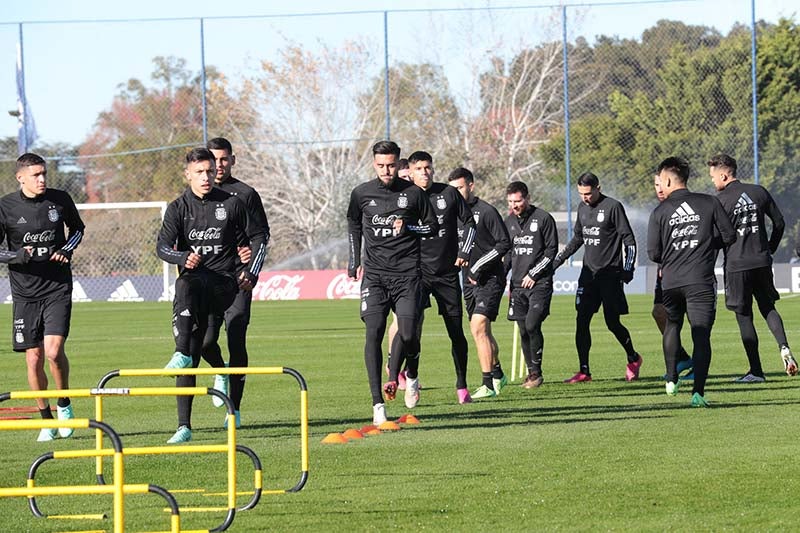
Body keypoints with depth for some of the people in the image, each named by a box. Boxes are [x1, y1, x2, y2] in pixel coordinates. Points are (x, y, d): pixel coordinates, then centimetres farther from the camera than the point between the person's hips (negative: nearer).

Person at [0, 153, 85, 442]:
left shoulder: (60, 200, 0)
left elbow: (78, 228, 19)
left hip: (58, 288, 0)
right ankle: (47, 420, 17)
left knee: (53, 350, -17)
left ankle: (64, 404, 8)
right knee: (34, 358, 1)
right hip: (25, 292, 0)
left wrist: (67, 250, 0)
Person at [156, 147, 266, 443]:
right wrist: (184, 257, -26)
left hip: (224, 283, -1)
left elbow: (258, 235, 19)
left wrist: (251, 272, 8)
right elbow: (163, 247, -6)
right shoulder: (178, 208, 6)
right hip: (193, 280, 1)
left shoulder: (231, 204, 7)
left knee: (188, 284, -34)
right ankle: (184, 426, -12)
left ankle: (182, 354, -40)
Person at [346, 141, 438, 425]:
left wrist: (407, 228, -7)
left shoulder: (413, 193, 2)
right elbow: (353, 225, 23)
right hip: (374, 273, 1)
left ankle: (411, 374, 24)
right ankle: (378, 403, -12)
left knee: (408, 334, -10)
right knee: (373, 334, -12)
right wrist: (354, 261, 19)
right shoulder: (362, 193, 6)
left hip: (406, 273, -1)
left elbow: (433, 226, 11)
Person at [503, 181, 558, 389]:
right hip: (518, 284, 5)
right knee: (523, 330, 4)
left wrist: (534, 274, -11)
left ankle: (537, 371, -7)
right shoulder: (509, 222, 12)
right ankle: (532, 372, 12)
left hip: (539, 283, -5)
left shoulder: (543, 218, -5)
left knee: (532, 325, -16)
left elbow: (551, 250, -5)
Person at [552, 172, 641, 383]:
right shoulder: (582, 208, 11)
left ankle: (633, 359, 21)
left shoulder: (613, 207, -8)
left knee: (612, 322, -3)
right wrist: (556, 261, 20)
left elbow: (629, 240, -7)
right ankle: (584, 371, 1)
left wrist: (628, 269, -14)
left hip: (610, 273, -6)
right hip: (588, 273, 6)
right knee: (581, 321, -2)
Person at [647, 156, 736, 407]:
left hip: (671, 282, 1)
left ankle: (671, 379, 26)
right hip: (701, 281, -1)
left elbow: (653, 253, -2)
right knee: (701, 335, -3)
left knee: (672, 325, 26)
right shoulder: (709, 203, 0)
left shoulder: (660, 211, -1)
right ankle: (698, 392, -14)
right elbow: (729, 236, 2)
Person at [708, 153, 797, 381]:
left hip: (736, 265, -4)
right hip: (762, 262, 5)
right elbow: (779, 223, 11)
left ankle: (756, 371, 3)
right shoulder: (759, 192, 6)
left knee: (744, 317, 3)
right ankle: (784, 347, -8)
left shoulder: (721, 200, -9)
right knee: (768, 308, 18)